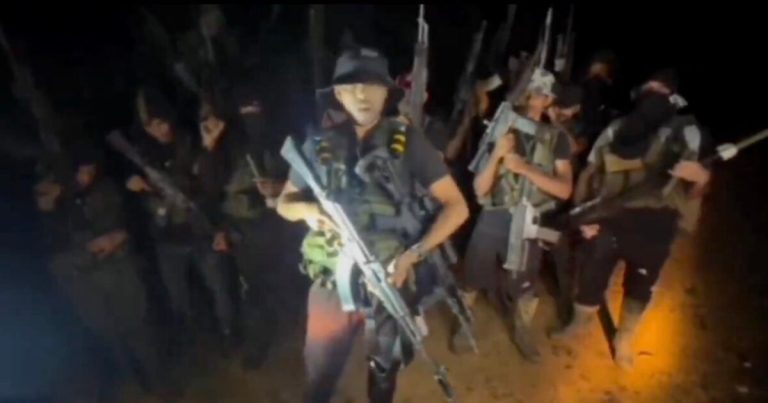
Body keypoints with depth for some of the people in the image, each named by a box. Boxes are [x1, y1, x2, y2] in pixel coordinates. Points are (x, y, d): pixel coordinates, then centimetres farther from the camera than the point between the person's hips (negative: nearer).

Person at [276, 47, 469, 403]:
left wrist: (411, 256, -17)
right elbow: (284, 202, 8)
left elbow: (456, 206, -7)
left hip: (392, 278, 0)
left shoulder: (408, 141, -7)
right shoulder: (320, 144, -4)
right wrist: (306, 209, -16)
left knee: (384, 368, 20)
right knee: (320, 373, 13)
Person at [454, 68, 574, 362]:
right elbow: (479, 188, -6)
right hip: (492, 219, 0)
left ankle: (522, 333, 40)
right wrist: (496, 154, -22)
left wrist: (525, 167, -21)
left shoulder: (557, 139, 0)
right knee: (472, 280, 8)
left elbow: (564, 190, -10)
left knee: (525, 285, 15)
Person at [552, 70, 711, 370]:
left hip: (654, 222, -1)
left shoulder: (685, 132, -1)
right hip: (609, 216, 1)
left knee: (640, 283, 12)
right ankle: (580, 323, 37)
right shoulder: (616, 130, 7)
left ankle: (623, 341, 35)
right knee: (591, 273, 10)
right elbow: (589, 174, 8)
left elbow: (693, 187, -3)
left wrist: (699, 177, -28)